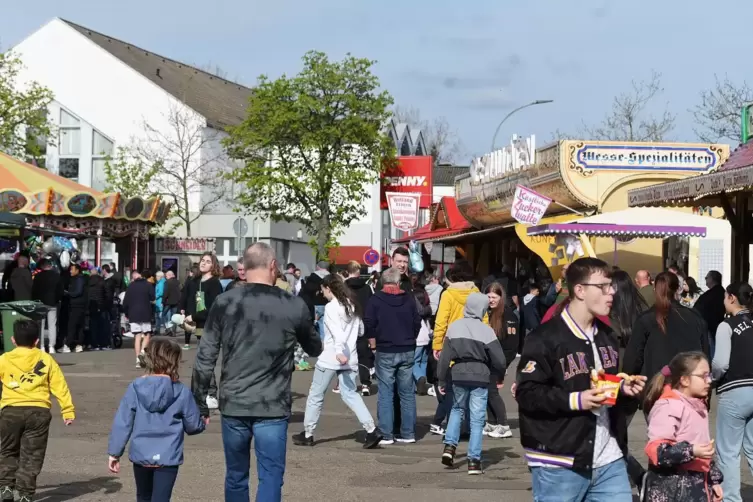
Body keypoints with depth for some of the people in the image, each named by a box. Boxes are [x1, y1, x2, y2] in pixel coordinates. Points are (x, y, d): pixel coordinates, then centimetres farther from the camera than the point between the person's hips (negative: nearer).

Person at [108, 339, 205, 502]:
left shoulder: (136, 388, -4)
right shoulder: (182, 392, -8)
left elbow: (122, 422, -4)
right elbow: (193, 425, 1)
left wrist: (114, 453, 4)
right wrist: (203, 423, 24)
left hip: (140, 456, 3)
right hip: (167, 458, -3)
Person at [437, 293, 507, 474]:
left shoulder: (454, 327, 1)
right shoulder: (486, 330, -7)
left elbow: (445, 356, 1)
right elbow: (499, 360, -6)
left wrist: (441, 379, 10)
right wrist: (499, 371, 16)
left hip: (459, 375, 3)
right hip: (480, 377, -2)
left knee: (457, 409, 24)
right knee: (477, 419, 3)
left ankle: (450, 445, 9)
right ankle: (474, 461, 1)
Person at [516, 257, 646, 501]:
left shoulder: (607, 336, 17)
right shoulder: (545, 338, -10)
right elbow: (527, 394, -15)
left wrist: (624, 390, 6)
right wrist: (575, 400, -23)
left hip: (609, 461, 7)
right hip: (559, 465, -7)